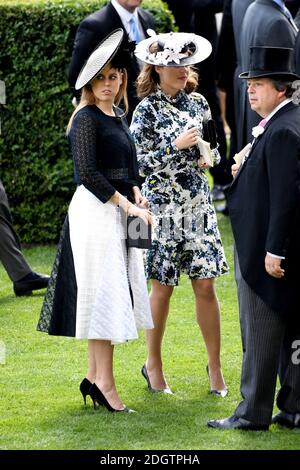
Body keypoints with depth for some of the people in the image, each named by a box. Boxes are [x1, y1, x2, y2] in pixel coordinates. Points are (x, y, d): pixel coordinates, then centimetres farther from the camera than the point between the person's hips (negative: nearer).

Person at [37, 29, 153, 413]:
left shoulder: (118, 117, 14)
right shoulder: (86, 118, -12)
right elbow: (87, 172, -19)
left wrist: (135, 193, 3)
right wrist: (125, 204, -18)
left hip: (117, 212, 9)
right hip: (94, 211, -9)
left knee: (116, 292, 10)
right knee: (102, 293, -7)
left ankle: (94, 377, 16)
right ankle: (105, 383, -5)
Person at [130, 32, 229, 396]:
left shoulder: (197, 103, 7)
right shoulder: (147, 110, -7)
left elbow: (214, 146, 18)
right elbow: (139, 164, -11)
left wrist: (209, 157, -4)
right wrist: (176, 146, -19)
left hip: (199, 204, 4)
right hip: (164, 206, -4)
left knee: (205, 285, 2)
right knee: (163, 287, 5)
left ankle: (215, 366, 10)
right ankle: (153, 364, 20)